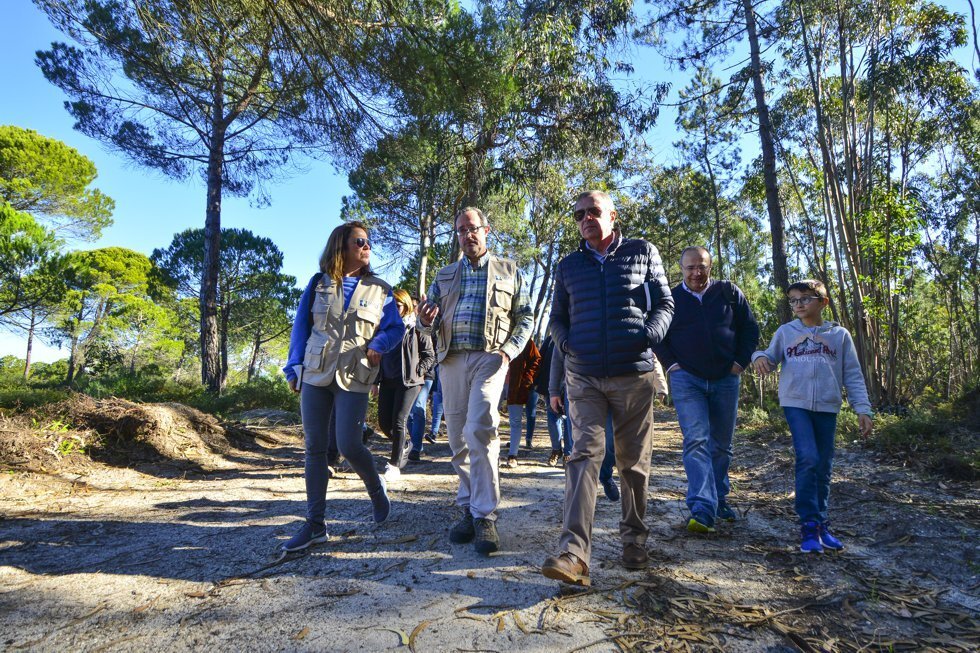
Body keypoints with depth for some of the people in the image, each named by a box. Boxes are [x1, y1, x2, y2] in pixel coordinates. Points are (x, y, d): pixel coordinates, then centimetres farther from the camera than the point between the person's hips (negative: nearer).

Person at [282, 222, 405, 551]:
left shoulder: (379, 289, 5)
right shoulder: (318, 283, 7)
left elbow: (396, 328, 6)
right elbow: (300, 327, 10)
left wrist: (378, 345, -14)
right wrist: (294, 368, 6)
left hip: (354, 379, -2)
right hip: (314, 375, 2)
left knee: (348, 446, -8)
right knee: (314, 448, 4)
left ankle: (376, 488, 25)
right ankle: (315, 524, 14)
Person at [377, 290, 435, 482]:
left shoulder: (417, 327, -3)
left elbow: (430, 355, 0)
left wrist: (418, 372, -11)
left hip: (409, 381, -5)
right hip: (387, 380, 5)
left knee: (399, 420, -7)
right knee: (384, 421, 6)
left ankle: (395, 464, 3)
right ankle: (404, 445, 33)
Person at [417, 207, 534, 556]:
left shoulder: (508, 271, 12)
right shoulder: (445, 275, 20)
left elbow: (525, 317, 9)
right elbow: (431, 315, 16)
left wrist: (509, 351, -7)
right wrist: (426, 321, -9)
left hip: (489, 358, -4)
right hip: (451, 360, 4)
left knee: (480, 431, -19)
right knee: (458, 438, 6)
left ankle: (485, 517, -12)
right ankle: (468, 509, 19)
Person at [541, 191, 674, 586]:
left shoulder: (643, 252, 8)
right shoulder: (568, 265, 14)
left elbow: (664, 303, 7)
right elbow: (557, 317, 19)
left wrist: (649, 335, -11)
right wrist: (565, 342, -1)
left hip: (634, 373, 0)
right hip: (583, 375, 1)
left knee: (634, 460, 9)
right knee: (585, 452, -12)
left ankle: (634, 539, 26)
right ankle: (574, 552, -17)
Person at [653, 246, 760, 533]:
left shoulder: (729, 293, 5)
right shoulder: (670, 298, 1)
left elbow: (750, 329, 10)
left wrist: (740, 362, 2)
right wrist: (671, 364, -2)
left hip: (726, 380, 3)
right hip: (687, 379, -2)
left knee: (722, 444, 13)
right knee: (696, 441, -15)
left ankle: (719, 499, 30)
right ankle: (702, 509, -19)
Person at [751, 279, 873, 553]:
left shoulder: (839, 335, 8)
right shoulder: (785, 332, 8)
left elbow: (853, 376, 8)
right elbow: (771, 358, 11)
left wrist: (863, 409, 2)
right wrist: (759, 357, -13)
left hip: (827, 407, 2)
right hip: (795, 404, -2)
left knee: (823, 467, 8)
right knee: (808, 459, -16)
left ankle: (820, 524, 20)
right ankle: (809, 525, -8)